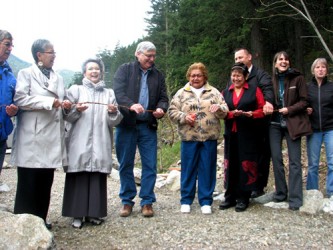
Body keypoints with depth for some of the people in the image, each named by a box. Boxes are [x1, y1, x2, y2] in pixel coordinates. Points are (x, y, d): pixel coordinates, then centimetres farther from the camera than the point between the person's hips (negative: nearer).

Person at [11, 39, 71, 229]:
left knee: (45, 182, 9)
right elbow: (20, 99, -13)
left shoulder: (58, 78, 19)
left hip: (51, 137, 6)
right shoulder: (26, 74, 0)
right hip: (32, 138, -6)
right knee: (28, 183, -3)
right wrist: (49, 102, -18)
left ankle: (40, 219, 19)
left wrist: (65, 105, 0)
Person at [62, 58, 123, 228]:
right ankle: (77, 214, 1)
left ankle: (93, 213, 8)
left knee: (98, 178, -1)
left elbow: (115, 121, 10)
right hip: (80, 142, -2)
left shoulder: (109, 93, 16)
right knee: (79, 177, -5)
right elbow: (67, 115, 4)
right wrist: (76, 110, -15)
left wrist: (113, 112, -10)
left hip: (100, 143, 2)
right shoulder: (76, 90, 11)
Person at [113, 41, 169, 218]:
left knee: (150, 165, 1)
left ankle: (147, 202, 12)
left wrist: (161, 108, -11)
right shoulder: (125, 69, 4)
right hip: (126, 124, -2)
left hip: (148, 126, 2)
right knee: (126, 165, 5)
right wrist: (131, 105, -28)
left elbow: (163, 98, 12)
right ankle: (127, 201, 16)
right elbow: (118, 92, -9)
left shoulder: (158, 75, 14)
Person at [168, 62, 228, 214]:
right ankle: (186, 200, 16)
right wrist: (184, 117, -13)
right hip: (189, 138, 0)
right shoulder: (181, 93, 7)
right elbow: (172, 111, 4)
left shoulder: (214, 92, 10)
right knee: (188, 169, 5)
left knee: (207, 169, 4)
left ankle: (206, 201, 14)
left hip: (209, 138, 1)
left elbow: (225, 112, 7)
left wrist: (219, 108, -15)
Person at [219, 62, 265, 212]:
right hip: (231, 133, 3)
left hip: (248, 134, -3)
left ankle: (243, 198, 8)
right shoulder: (226, 92, 14)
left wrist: (251, 114, -18)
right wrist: (232, 114, -12)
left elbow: (262, 110, 0)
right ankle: (230, 197, 14)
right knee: (230, 164, 4)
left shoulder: (254, 90, 4)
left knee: (246, 165, -1)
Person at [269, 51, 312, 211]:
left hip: (293, 123, -2)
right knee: (276, 158, 5)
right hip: (275, 124, 2)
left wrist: (289, 109, -14)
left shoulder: (297, 78, -2)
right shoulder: (271, 80, 3)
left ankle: (295, 198, 3)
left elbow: (304, 101, -2)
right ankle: (280, 193, 19)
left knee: (294, 161, -1)